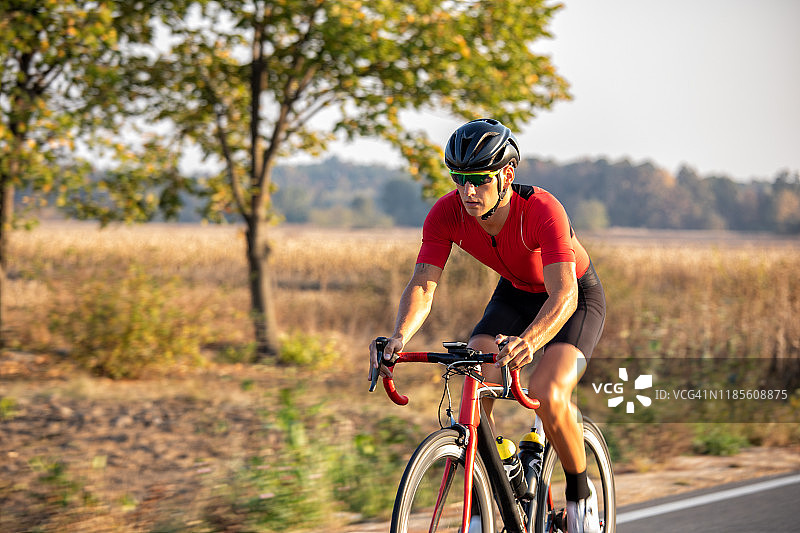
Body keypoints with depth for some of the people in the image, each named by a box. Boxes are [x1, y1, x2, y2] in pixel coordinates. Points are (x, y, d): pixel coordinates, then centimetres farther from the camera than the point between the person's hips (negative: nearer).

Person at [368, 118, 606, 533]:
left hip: (578, 297, -4)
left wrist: (528, 342, -65)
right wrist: (399, 336, -49)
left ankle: (581, 494, -1)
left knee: (547, 395, -28)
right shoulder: (446, 214, -24)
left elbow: (564, 295, -46)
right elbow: (422, 285, -28)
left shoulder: (541, 210, -37)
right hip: (515, 294, 5)